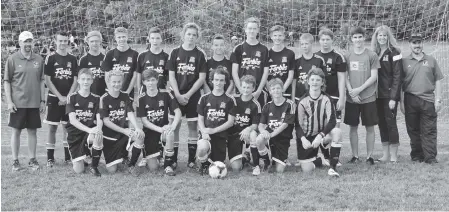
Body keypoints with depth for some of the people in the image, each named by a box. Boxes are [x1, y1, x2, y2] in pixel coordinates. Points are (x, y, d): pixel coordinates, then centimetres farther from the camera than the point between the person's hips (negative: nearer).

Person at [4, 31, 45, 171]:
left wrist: (42, 100, 7)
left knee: (32, 131, 8)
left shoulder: (39, 60, 6)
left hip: (34, 103, 3)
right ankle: (15, 161, 14)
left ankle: (32, 160, 18)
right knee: (16, 131, 4)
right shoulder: (12, 59, -3)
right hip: (17, 103, -3)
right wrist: (9, 102, -8)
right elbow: (6, 82, -2)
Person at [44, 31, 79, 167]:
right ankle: (50, 158, 4)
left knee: (67, 126, 6)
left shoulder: (73, 59, 6)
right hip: (54, 98, -2)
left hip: (69, 98, 3)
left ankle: (68, 156, 13)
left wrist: (68, 97, -7)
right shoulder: (51, 58, -2)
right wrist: (60, 97, -11)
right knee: (53, 127, 0)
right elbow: (47, 80, -6)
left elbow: (75, 80, 5)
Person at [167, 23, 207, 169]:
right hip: (177, 95, 1)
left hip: (193, 96, -1)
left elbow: (202, 78, -3)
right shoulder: (175, 53, 4)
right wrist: (178, 95, -9)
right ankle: (173, 159, 9)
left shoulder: (200, 54, 1)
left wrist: (188, 94, -10)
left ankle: (192, 160, 11)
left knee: (193, 126, 3)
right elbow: (171, 76, 2)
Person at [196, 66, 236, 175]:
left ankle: (212, 162, 32)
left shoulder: (230, 100, 4)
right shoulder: (204, 98, 9)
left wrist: (213, 130, -10)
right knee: (202, 148, -34)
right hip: (207, 134, 0)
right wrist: (204, 132, -12)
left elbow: (230, 122, -1)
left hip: (221, 135, 0)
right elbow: (200, 119, 8)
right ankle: (205, 163, -1)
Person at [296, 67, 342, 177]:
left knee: (337, 132, -32)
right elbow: (298, 124, -4)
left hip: (322, 134, 0)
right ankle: (321, 160, 25)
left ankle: (333, 167, -23)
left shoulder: (326, 99, -7)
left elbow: (332, 121, -16)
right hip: (306, 137, 0)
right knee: (306, 169, -10)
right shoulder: (302, 102, -6)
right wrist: (303, 139, -21)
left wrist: (320, 136, -30)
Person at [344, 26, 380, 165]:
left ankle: (369, 156, 12)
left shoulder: (371, 55, -1)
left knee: (369, 127, 3)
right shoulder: (347, 56, 5)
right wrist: (351, 92, -9)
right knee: (353, 127, 6)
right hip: (351, 98, 2)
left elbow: (373, 77, -4)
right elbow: (345, 77, 4)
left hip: (368, 98, -2)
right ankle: (355, 155, 16)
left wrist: (359, 89, -12)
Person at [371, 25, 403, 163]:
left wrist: (393, 97, -16)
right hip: (378, 95, 6)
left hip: (389, 94, -6)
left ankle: (393, 156, 3)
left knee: (390, 122, -4)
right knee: (382, 123, 8)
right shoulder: (374, 53, 11)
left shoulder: (394, 53, -6)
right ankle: (385, 155, 16)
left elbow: (397, 76, -11)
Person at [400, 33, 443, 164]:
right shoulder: (404, 61, 6)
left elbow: (438, 81, 9)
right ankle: (416, 156, 15)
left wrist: (438, 100, 1)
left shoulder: (431, 61, 9)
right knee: (413, 131, 5)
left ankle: (430, 157, 1)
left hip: (428, 101, 0)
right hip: (410, 100, 0)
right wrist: (401, 101, 0)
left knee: (429, 131, -2)